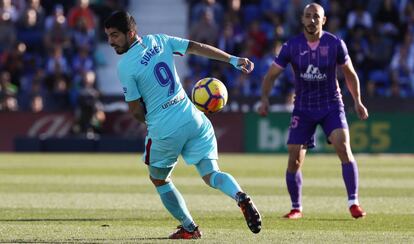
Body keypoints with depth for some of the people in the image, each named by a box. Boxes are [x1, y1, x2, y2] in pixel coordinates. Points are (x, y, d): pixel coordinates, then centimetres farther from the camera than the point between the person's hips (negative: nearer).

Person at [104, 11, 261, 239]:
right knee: (211, 174, 5)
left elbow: (135, 110, -5)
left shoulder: (125, 66, -11)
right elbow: (197, 47, 8)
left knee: (159, 179, 21)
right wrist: (233, 59, 15)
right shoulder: (158, 40, 5)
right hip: (193, 120, 5)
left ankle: (189, 228, 22)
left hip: (164, 131, -5)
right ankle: (240, 196, -24)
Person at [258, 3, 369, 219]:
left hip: (331, 106, -1)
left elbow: (350, 74, 8)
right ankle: (296, 208, 16)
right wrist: (264, 99, -18)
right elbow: (271, 75, -2)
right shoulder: (292, 47, -7)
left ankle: (353, 203, -15)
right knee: (294, 160, -3)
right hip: (303, 109, 1)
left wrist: (357, 102, 8)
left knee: (343, 148, -22)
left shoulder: (335, 44, -7)